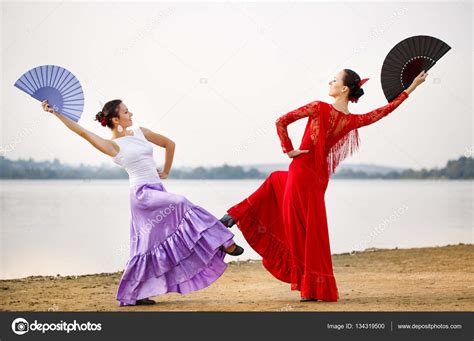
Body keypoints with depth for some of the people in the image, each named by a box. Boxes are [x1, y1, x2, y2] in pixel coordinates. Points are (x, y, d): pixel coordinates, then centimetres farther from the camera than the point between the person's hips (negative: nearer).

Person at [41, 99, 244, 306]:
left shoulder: (140, 132, 12)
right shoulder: (113, 146, -4)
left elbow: (169, 144, 23)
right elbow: (82, 132, -10)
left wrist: (165, 172, 20)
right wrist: (55, 112, -14)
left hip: (156, 190, 7)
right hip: (142, 193, -7)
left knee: (147, 246, 7)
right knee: (180, 204, -26)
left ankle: (134, 294, 15)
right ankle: (222, 244, -20)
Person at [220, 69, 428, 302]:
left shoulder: (319, 108, -14)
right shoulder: (353, 121, -3)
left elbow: (281, 122, -17)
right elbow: (388, 109, 8)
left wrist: (289, 150, -6)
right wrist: (411, 87, 16)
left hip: (301, 172, -4)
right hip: (319, 176, 4)